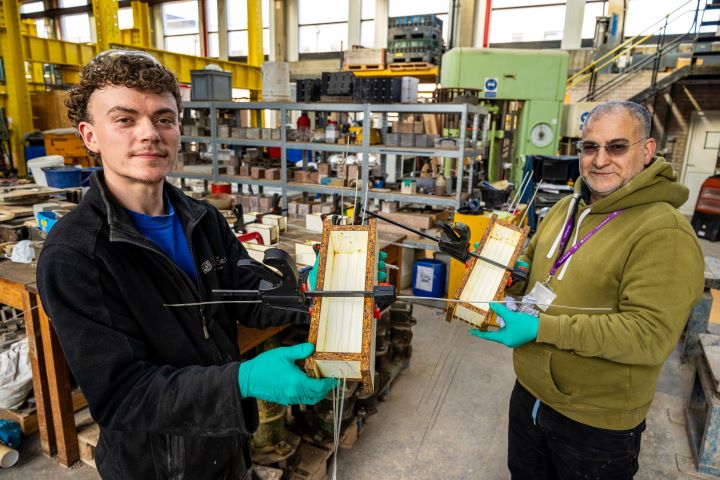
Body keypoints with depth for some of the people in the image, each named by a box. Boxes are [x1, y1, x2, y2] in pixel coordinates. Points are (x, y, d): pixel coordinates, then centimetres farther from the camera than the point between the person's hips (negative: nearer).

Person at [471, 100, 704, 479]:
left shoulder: (665, 233, -22)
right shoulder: (566, 207, 3)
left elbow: (651, 336, -28)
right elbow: (532, 262, 16)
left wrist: (541, 328, -31)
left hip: (596, 423, -6)